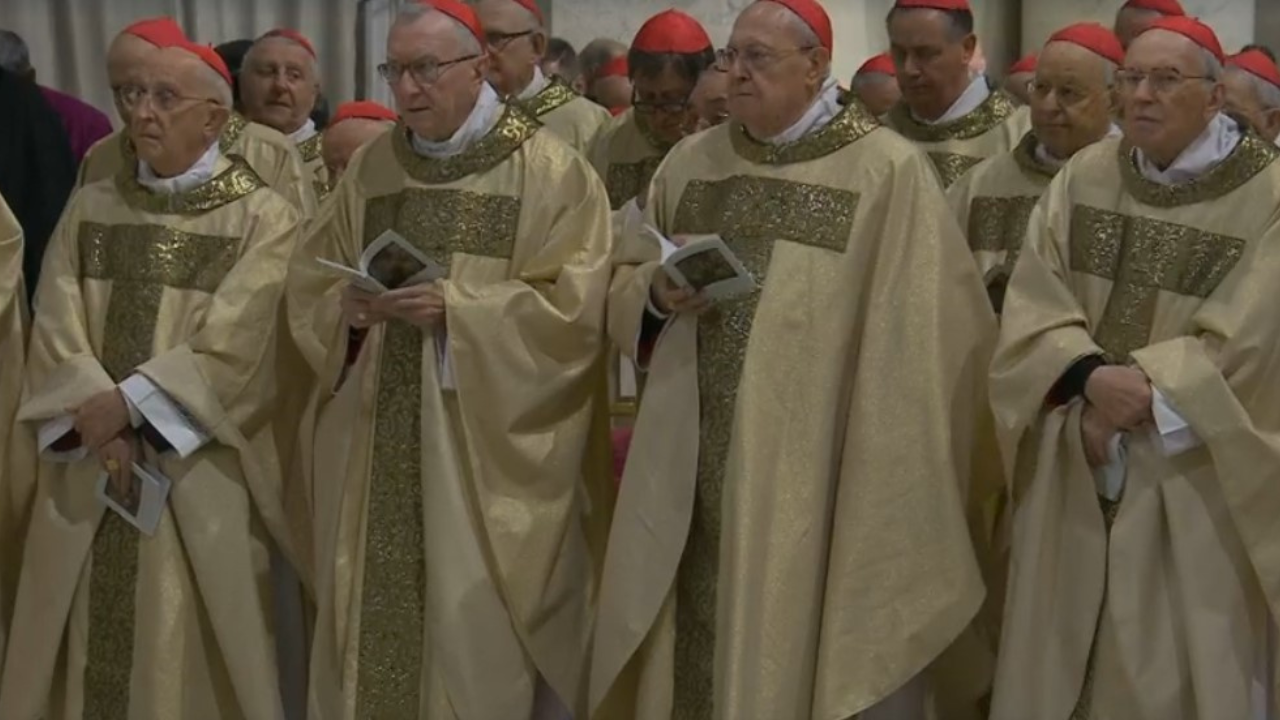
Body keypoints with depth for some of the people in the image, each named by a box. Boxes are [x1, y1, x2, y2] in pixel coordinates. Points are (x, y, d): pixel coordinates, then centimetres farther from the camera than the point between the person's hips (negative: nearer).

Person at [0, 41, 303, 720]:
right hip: (87, 468, 4)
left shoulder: (262, 217, -3)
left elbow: (231, 346, -12)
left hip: (197, 473, -4)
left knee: (185, 650, 1)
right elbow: (55, 327, 1)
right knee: (88, 642, 8)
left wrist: (128, 401, -16)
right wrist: (99, 422, -13)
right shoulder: (90, 207, 10)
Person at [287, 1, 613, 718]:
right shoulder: (370, 168, 11)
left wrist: (454, 308, -20)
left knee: (479, 632, 1)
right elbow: (311, 287, 12)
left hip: (491, 451, -4)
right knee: (379, 617, 7)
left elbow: (573, 309, -12)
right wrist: (351, 308, -10)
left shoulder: (550, 170, -5)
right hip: (379, 446, 4)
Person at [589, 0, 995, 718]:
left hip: (819, 479, -4)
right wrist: (659, 295, -7)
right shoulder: (689, 163, 9)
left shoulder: (889, 171, -7)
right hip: (694, 473, 4)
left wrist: (901, 489, -12)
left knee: (804, 659, 5)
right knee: (694, 655, 10)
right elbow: (627, 302, 15)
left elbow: (921, 344, -8)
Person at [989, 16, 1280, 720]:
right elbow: (1031, 306, -4)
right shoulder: (1084, 175, 2)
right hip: (1075, 463, 4)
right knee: (1062, 653, 12)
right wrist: (1092, 379, -20)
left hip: (1194, 478, -3)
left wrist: (1128, 398, -16)